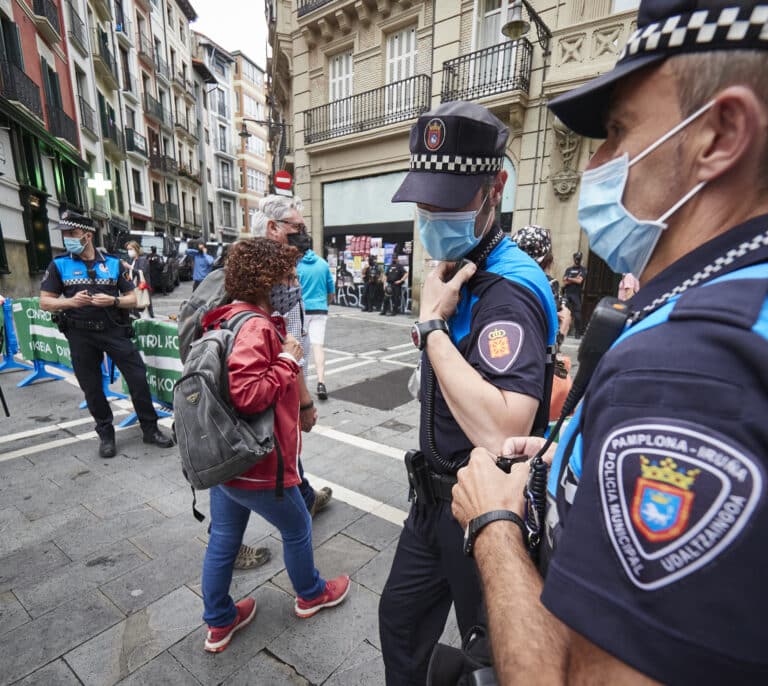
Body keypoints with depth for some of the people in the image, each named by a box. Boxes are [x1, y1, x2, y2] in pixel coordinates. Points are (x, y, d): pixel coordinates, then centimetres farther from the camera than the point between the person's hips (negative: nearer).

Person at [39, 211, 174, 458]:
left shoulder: (112, 263, 3)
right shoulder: (59, 264, 3)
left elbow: (132, 299, 6)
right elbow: (45, 302, 3)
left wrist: (113, 301, -15)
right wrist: (70, 302, -16)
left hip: (114, 330, 0)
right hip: (81, 335, 1)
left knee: (138, 377, -3)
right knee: (91, 387, 8)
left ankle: (150, 429, 10)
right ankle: (105, 434, 24)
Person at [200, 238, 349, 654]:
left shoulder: (231, 319, 6)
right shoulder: (255, 327, -25)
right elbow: (248, 394, -33)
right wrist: (289, 361, -21)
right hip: (255, 463, -9)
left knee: (223, 538, 20)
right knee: (297, 528, 17)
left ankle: (219, 623, 40)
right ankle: (311, 595, 42)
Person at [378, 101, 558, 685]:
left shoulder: (509, 290, -26)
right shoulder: (460, 271, 5)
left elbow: (501, 434, -38)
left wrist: (432, 324, -31)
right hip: (437, 494, 9)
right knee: (401, 617, 27)